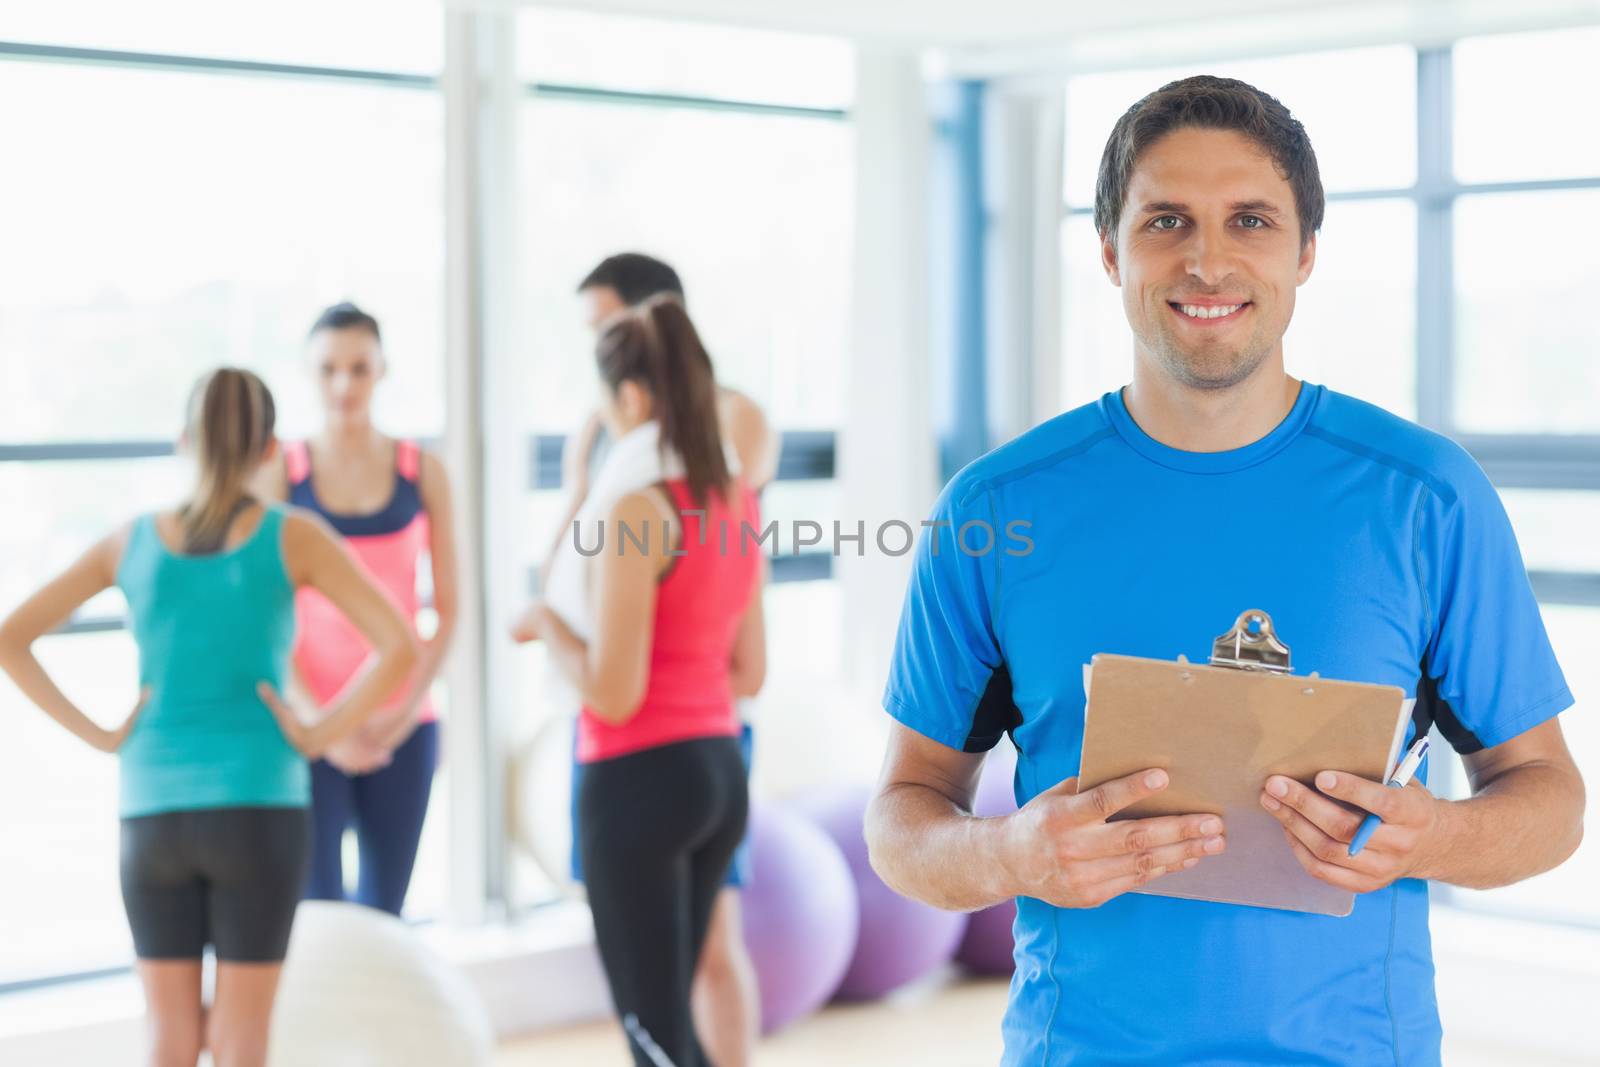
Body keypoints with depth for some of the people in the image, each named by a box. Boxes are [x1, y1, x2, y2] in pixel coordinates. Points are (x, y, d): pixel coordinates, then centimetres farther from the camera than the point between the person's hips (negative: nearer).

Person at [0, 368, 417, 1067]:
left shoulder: (133, 540, 5)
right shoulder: (293, 535, -4)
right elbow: (399, 649, -14)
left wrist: (100, 736, 3)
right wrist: (319, 737, -5)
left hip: (153, 817, 2)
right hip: (257, 811, -2)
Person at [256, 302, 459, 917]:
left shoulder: (423, 472, 3)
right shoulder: (282, 471, 0)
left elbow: (447, 610, 4)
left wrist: (404, 711, -9)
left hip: (401, 728, 2)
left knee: (382, 917, 6)